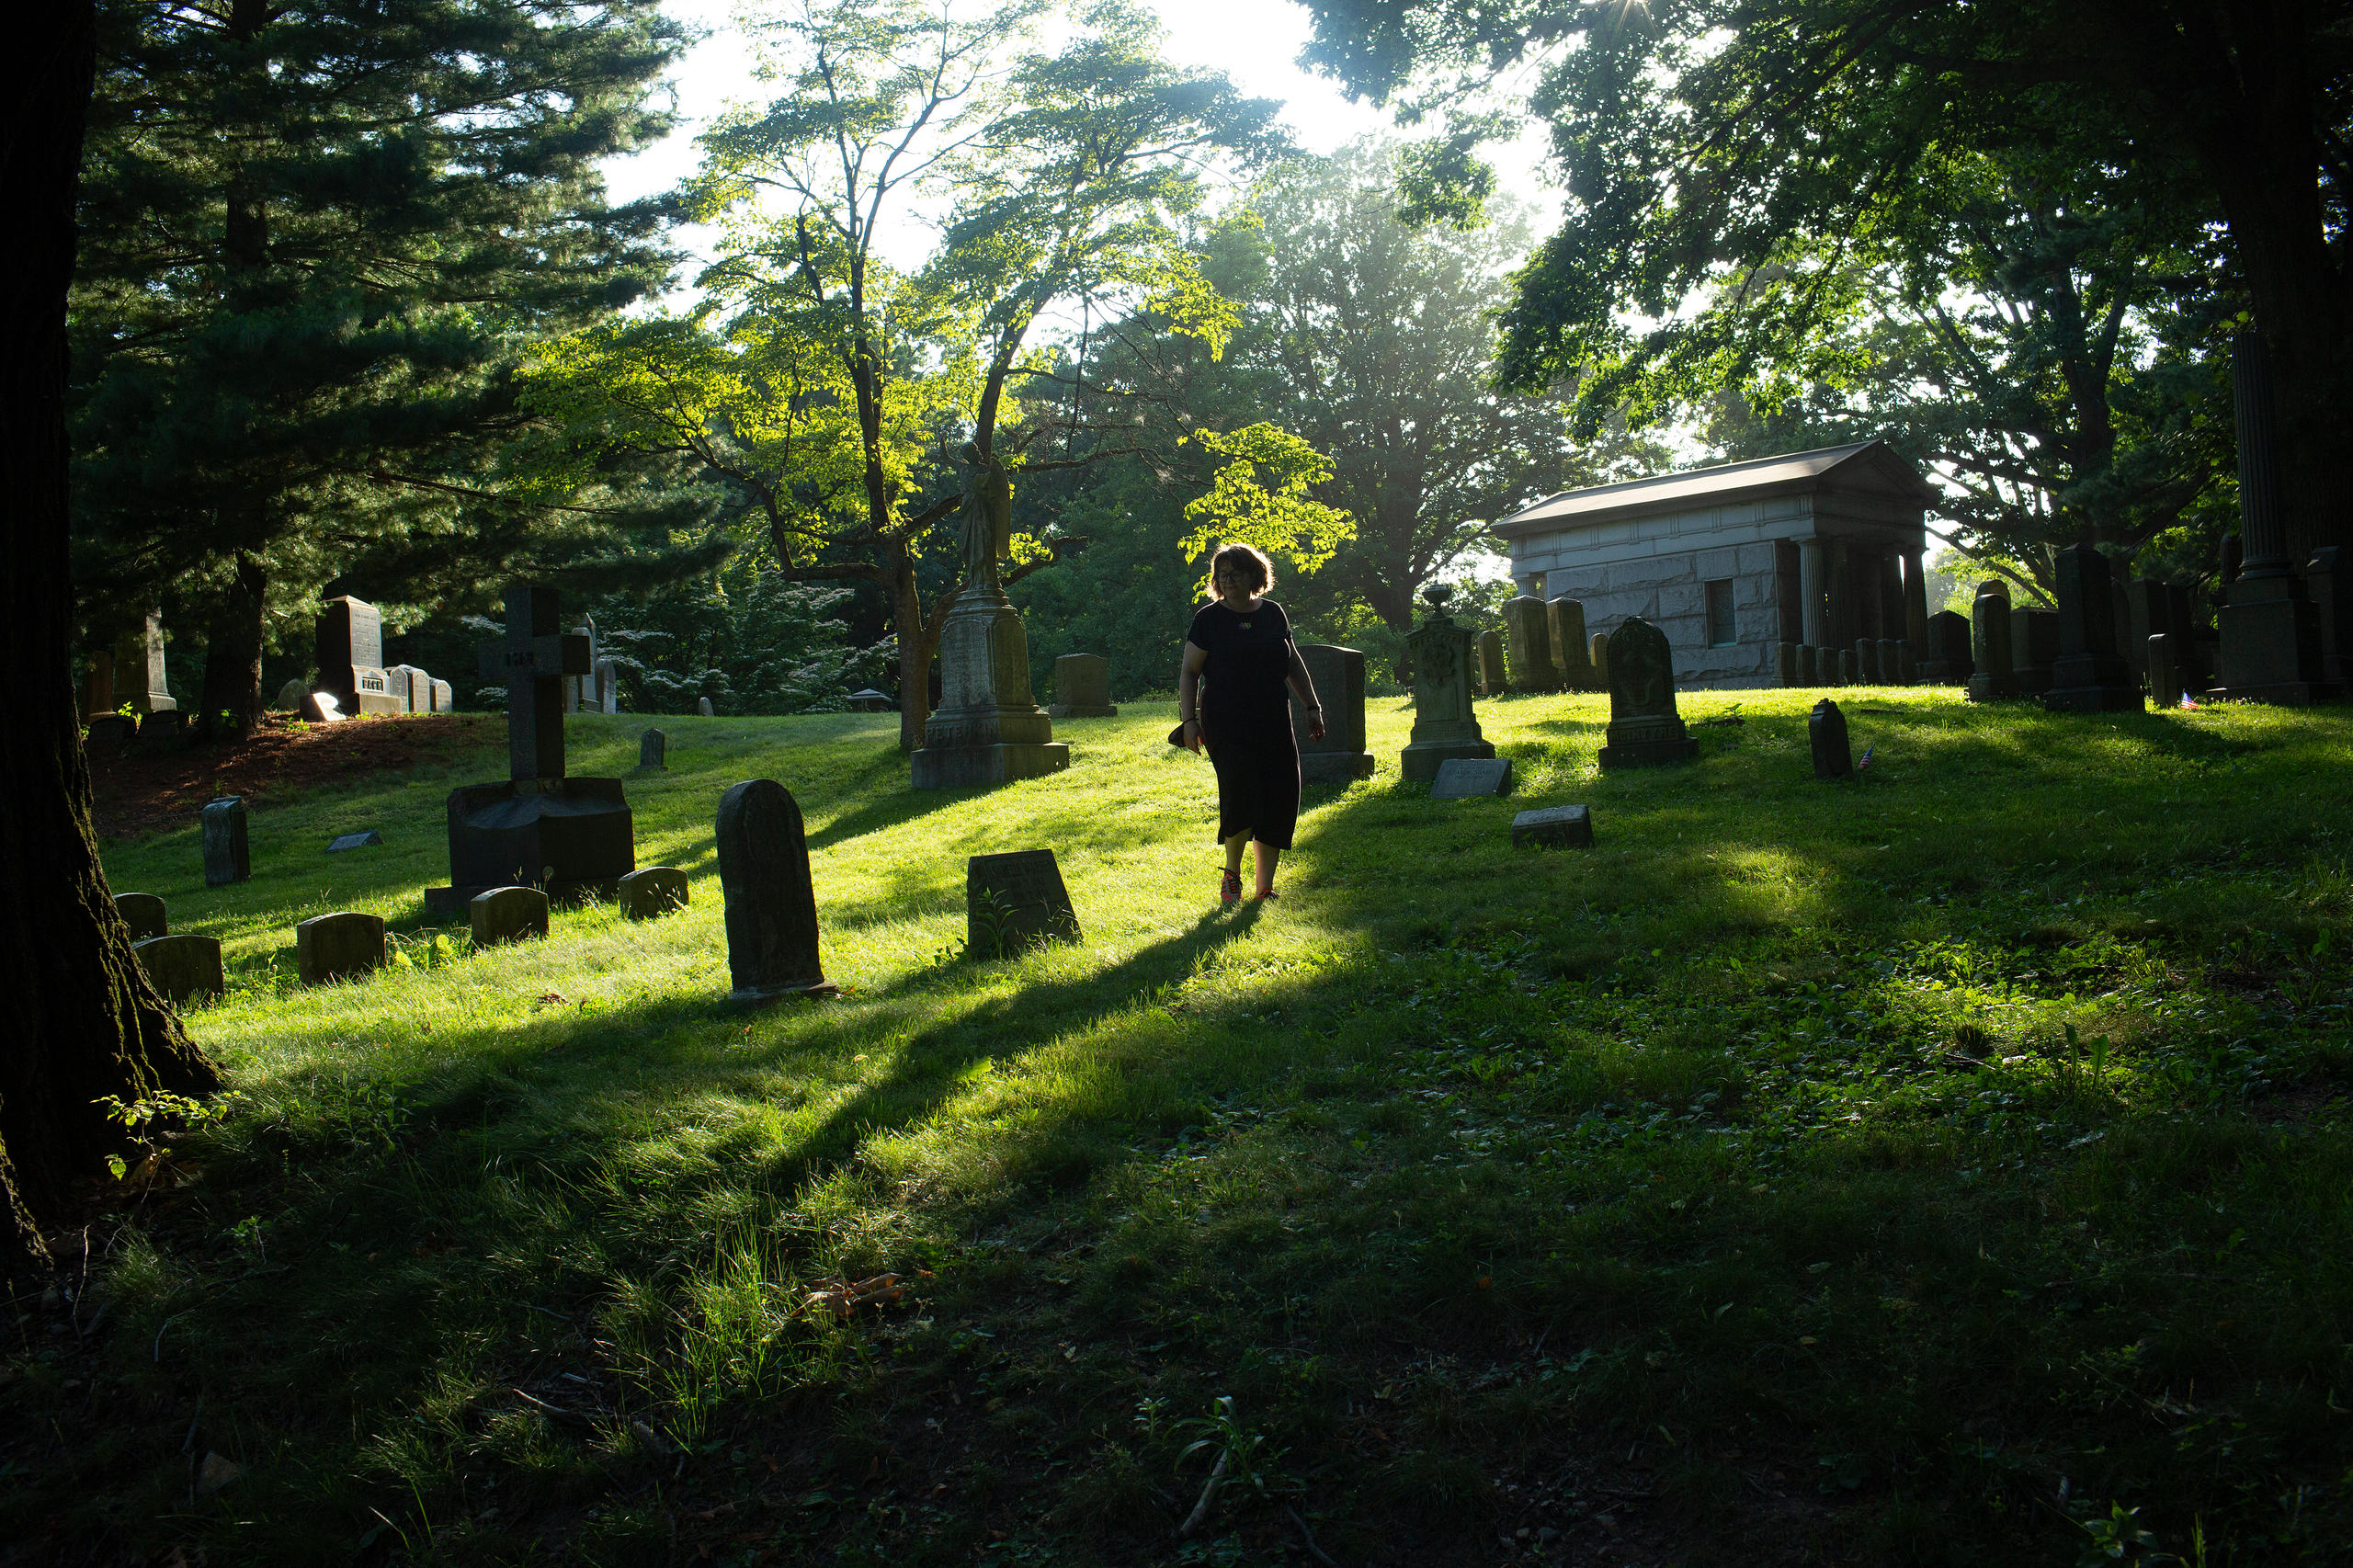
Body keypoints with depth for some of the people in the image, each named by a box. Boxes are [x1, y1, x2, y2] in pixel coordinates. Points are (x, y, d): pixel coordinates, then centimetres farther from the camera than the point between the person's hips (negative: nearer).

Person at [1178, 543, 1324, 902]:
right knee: (1241, 797, -19)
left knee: (1280, 804, 1)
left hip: (1274, 725, 4)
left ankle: (1265, 888, 13)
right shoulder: (1209, 619, 1)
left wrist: (1311, 707, 17)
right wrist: (1189, 718, -6)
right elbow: (1189, 672, 3)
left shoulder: (1273, 613, 10)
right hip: (1226, 727, -4)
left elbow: (1293, 664, 20)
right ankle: (1232, 873, 5)